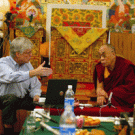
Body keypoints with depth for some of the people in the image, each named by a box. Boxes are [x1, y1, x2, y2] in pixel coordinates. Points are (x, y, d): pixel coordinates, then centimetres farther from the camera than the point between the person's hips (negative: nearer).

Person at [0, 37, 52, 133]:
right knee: (12, 98, -38)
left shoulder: (27, 64, 7)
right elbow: (11, 77, -38)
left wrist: (36, 95, -15)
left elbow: (35, 85, 10)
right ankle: (8, 128, -21)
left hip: (22, 99, 5)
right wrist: (35, 72, -47)